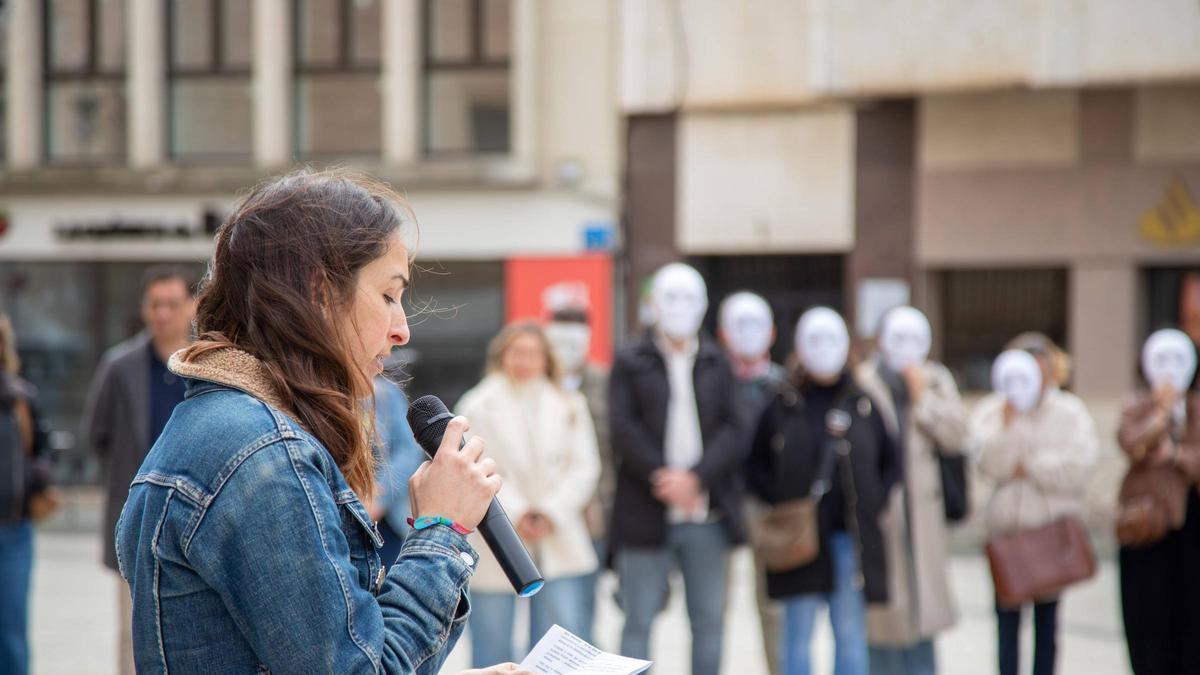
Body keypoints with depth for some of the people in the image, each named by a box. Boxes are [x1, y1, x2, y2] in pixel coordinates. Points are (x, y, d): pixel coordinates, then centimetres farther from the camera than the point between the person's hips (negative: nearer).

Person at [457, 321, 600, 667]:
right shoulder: (478, 406, 3)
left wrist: (551, 513, -9)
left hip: (557, 544, 2)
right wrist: (515, 513, -14)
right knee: (491, 649, 3)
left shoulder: (569, 407, 12)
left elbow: (583, 468, 4)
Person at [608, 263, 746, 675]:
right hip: (647, 513, -3)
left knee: (709, 622, 6)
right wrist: (661, 477, -15)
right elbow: (623, 428, -5)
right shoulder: (630, 363, 5)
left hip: (709, 513, 3)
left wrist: (695, 477, -12)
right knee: (638, 622, -1)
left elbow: (733, 432, 3)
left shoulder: (716, 364, 12)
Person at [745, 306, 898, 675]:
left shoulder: (864, 405, 7)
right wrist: (778, 503, -3)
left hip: (851, 536, 1)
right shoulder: (782, 405, 3)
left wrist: (876, 504, 2)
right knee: (798, 636, 1)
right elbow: (754, 464, 9)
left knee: (851, 634, 5)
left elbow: (892, 462, 14)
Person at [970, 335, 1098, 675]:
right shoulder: (991, 412, 1)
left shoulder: (1070, 411, 2)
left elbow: (1077, 467, -10)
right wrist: (1008, 420, -20)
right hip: (1006, 526, 0)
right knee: (1007, 616, 1)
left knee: (1047, 618, 7)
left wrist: (1028, 468, -10)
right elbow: (990, 465, -12)